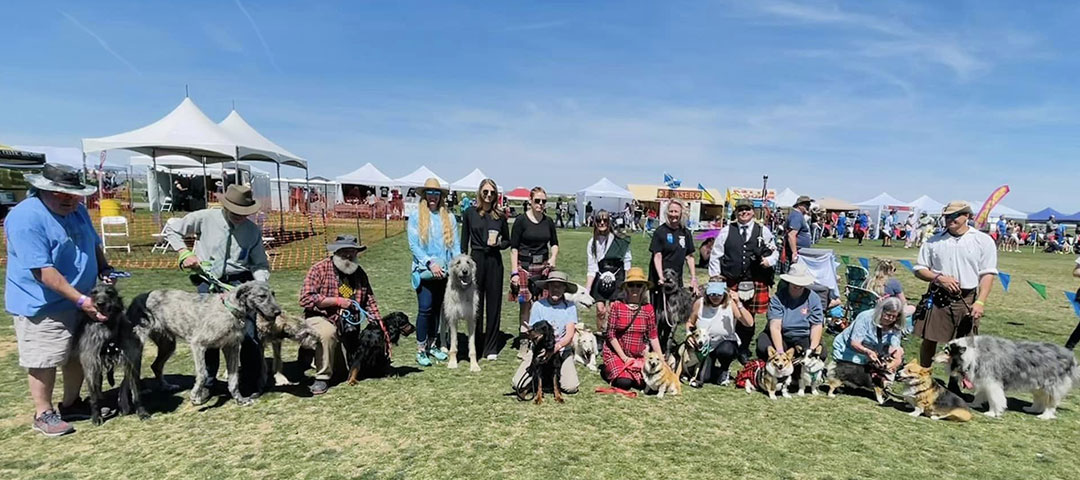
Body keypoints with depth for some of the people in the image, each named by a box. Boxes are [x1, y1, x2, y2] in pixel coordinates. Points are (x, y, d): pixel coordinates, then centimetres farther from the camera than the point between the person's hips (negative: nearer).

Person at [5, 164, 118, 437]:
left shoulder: (77, 210, 5)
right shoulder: (25, 217, -20)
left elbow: (93, 243, 19)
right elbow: (42, 271, -25)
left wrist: (104, 268, 1)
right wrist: (80, 299, -26)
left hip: (79, 301, 8)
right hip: (42, 306, -8)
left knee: (78, 354, 15)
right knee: (43, 362, 2)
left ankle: (71, 403, 31)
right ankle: (43, 415, 18)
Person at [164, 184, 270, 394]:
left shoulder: (253, 230, 0)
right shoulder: (204, 218, -3)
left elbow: (261, 264, 4)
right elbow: (170, 229, 11)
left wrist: (260, 285, -14)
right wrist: (184, 253, -2)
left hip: (239, 282, 0)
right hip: (208, 282, 1)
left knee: (249, 332, -7)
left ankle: (251, 384, 9)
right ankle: (207, 382, 27)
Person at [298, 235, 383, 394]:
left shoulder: (360, 273, 3)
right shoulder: (320, 269, -11)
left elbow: (370, 302, 7)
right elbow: (305, 299, -20)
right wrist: (337, 301, -21)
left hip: (348, 325, 5)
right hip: (319, 318, -5)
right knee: (328, 332, -39)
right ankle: (322, 377, -19)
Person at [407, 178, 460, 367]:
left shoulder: (449, 217, 9)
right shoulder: (416, 217, 0)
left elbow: (455, 244, 7)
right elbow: (413, 245, -5)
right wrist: (430, 263, -14)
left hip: (444, 272, 3)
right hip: (424, 272, -3)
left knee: (438, 309, 11)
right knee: (425, 309, -5)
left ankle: (432, 345, 24)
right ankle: (420, 350, 5)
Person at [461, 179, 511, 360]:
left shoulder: (500, 216, 5)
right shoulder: (470, 213, 2)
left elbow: (507, 241, 14)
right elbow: (464, 240, 6)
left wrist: (498, 244, -7)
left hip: (494, 261, 1)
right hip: (476, 259, -1)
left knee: (494, 304, 5)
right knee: (475, 304, 6)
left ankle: (491, 347, 15)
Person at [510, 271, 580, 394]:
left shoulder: (570, 307, -4)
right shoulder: (538, 305, -3)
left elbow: (569, 335, -10)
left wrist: (557, 347, -30)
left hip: (563, 351, 0)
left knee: (571, 387, -19)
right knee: (518, 384, -13)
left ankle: (557, 372, 15)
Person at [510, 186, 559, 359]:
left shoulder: (548, 222, 8)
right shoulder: (521, 220, -3)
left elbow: (554, 243, 21)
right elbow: (514, 247, -4)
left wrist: (553, 258, 1)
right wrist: (514, 272, -10)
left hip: (543, 267, 4)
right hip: (525, 266, -3)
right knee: (526, 304, -2)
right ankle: (524, 343, 6)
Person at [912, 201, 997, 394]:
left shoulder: (983, 240, 1)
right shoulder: (935, 241, 5)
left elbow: (988, 274, -2)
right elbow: (919, 269, 8)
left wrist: (980, 302, -11)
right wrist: (939, 278, -11)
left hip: (966, 300, -1)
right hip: (937, 297, 1)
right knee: (929, 340, 4)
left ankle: (954, 385, 22)